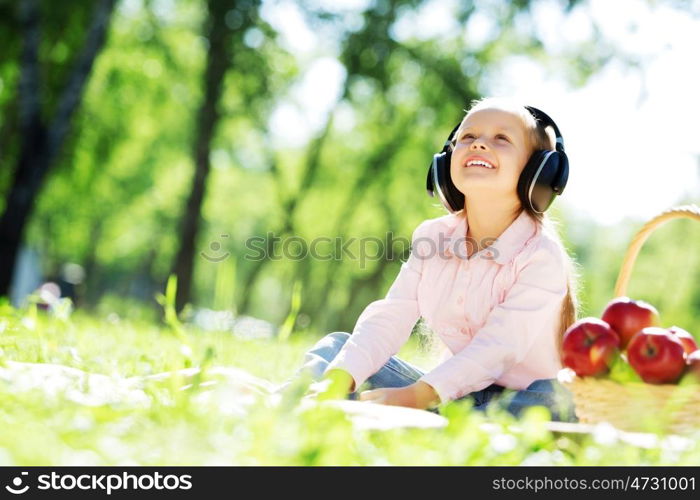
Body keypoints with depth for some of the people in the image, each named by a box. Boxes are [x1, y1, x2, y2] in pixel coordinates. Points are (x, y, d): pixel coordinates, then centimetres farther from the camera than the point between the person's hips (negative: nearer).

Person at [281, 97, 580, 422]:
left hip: (518, 396, -5)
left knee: (552, 401, -40)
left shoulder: (541, 254, -17)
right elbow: (390, 318, -8)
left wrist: (415, 395, -38)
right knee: (336, 346, -3)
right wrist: (339, 378, -27)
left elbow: (497, 347, -26)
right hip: (450, 389, 5)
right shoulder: (432, 236, 1)